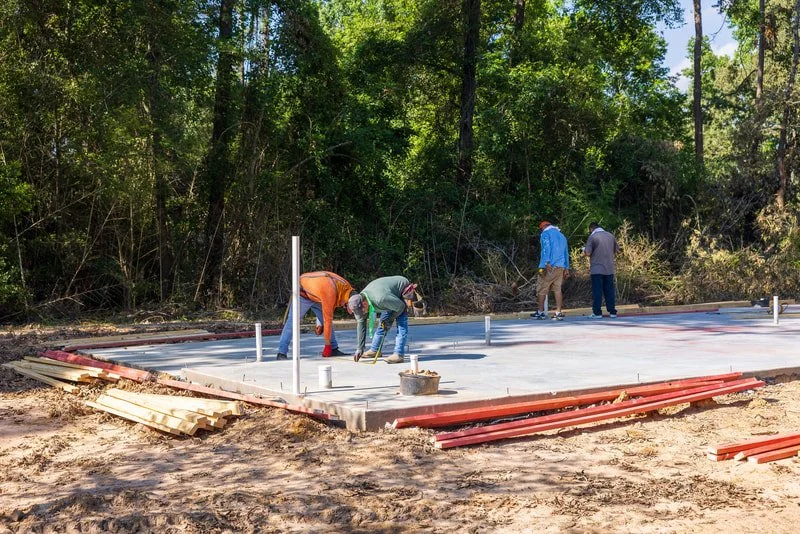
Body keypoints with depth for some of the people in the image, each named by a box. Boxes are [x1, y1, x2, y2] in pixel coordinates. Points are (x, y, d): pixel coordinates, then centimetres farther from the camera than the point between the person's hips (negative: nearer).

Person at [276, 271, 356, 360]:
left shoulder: (345, 286, -14)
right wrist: (327, 345, -25)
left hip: (315, 295, 8)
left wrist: (321, 324, 1)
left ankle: (334, 349, 5)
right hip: (303, 293, -8)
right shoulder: (330, 293, -38)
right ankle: (281, 353, -17)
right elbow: (328, 320, -32)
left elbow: (330, 308, 4)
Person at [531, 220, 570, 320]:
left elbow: (546, 248, -14)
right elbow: (566, 253, 22)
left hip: (549, 266, -6)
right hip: (560, 267, 7)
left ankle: (540, 312, 3)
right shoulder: (561, 235, 24)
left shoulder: (546, 233, 2)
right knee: (558, 289, 3)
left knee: (541, 289, 1)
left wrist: (547, 263, -23)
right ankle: (559, 313, -4)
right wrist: (567, 268, 20)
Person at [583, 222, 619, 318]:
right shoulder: (610, 236, 9)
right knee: (609, 290, 9)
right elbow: (617, 249, 16)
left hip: (597, 269, -5)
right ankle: (612, 312, 9)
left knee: (597, 291, -1)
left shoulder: (592, 237, -7)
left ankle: (597, 313, -2)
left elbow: (588, 253, -14)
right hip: (609, 269, 5)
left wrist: (584, 251, 8)